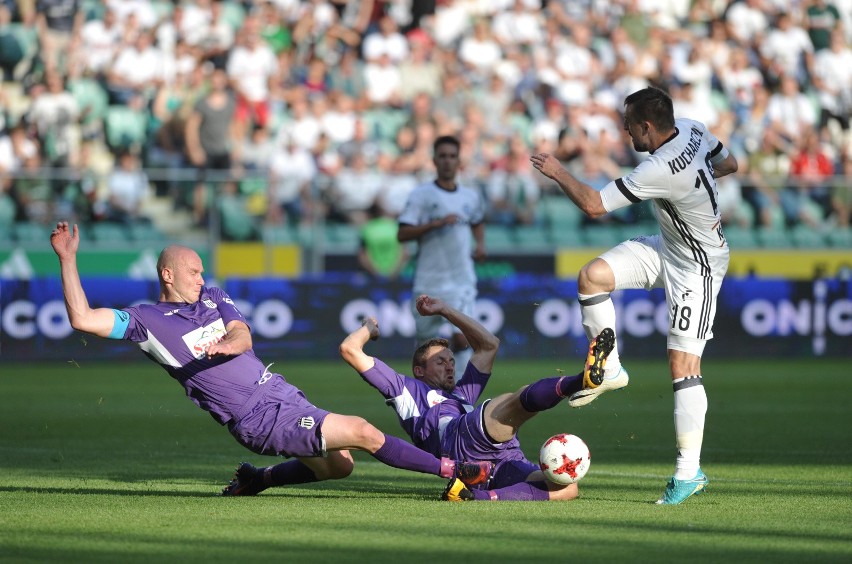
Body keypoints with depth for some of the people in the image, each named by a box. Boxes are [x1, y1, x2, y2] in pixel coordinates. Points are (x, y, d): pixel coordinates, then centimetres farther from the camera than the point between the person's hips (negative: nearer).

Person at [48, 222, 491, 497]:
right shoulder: (146, 321, -4)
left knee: (338, 465, 16)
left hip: (281, 394, 7)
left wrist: (228, 343, -27)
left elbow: (243, 334, -2)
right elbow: (82, 319, -13)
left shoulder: (213, 298, 14)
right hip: (261, 419, -7)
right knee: (361, 432, -14)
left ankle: (259, 478, 32)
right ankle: (451, 469, -8)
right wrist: (68, 259, -18)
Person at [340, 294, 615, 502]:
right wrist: (369, 326, 49)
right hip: (462, 440, -7)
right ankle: (581, 380, -60)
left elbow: (489, 344, 56)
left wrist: (444, 310, 55)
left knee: (567, 488, -20)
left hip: (505, 464, 7)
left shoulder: (462, 394, 48)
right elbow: (350, 349, 29)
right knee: (525, 397, -30)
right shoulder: (407, 389, 32)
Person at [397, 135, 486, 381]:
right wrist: (435, 224, -19)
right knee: (425, 341, 7)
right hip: (429, 282, -1)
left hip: (462, 282, 1)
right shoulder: (421, 195, -2)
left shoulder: (471, 197, 10)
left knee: (461, 338, -15)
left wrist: (480, 244, 13)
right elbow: (402, 234, -9)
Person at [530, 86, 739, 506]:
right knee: (592, 276, -8)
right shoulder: (691, 129, -8)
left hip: (696, 268, -9)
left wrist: (558, 173, -11)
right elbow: (729, 164, 12)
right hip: (667, 247, 9)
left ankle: (689, 470, -6)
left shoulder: (659, 171, -33)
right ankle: (609, 370, 8)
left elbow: (593, 205, -26)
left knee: (683, 363, -10)